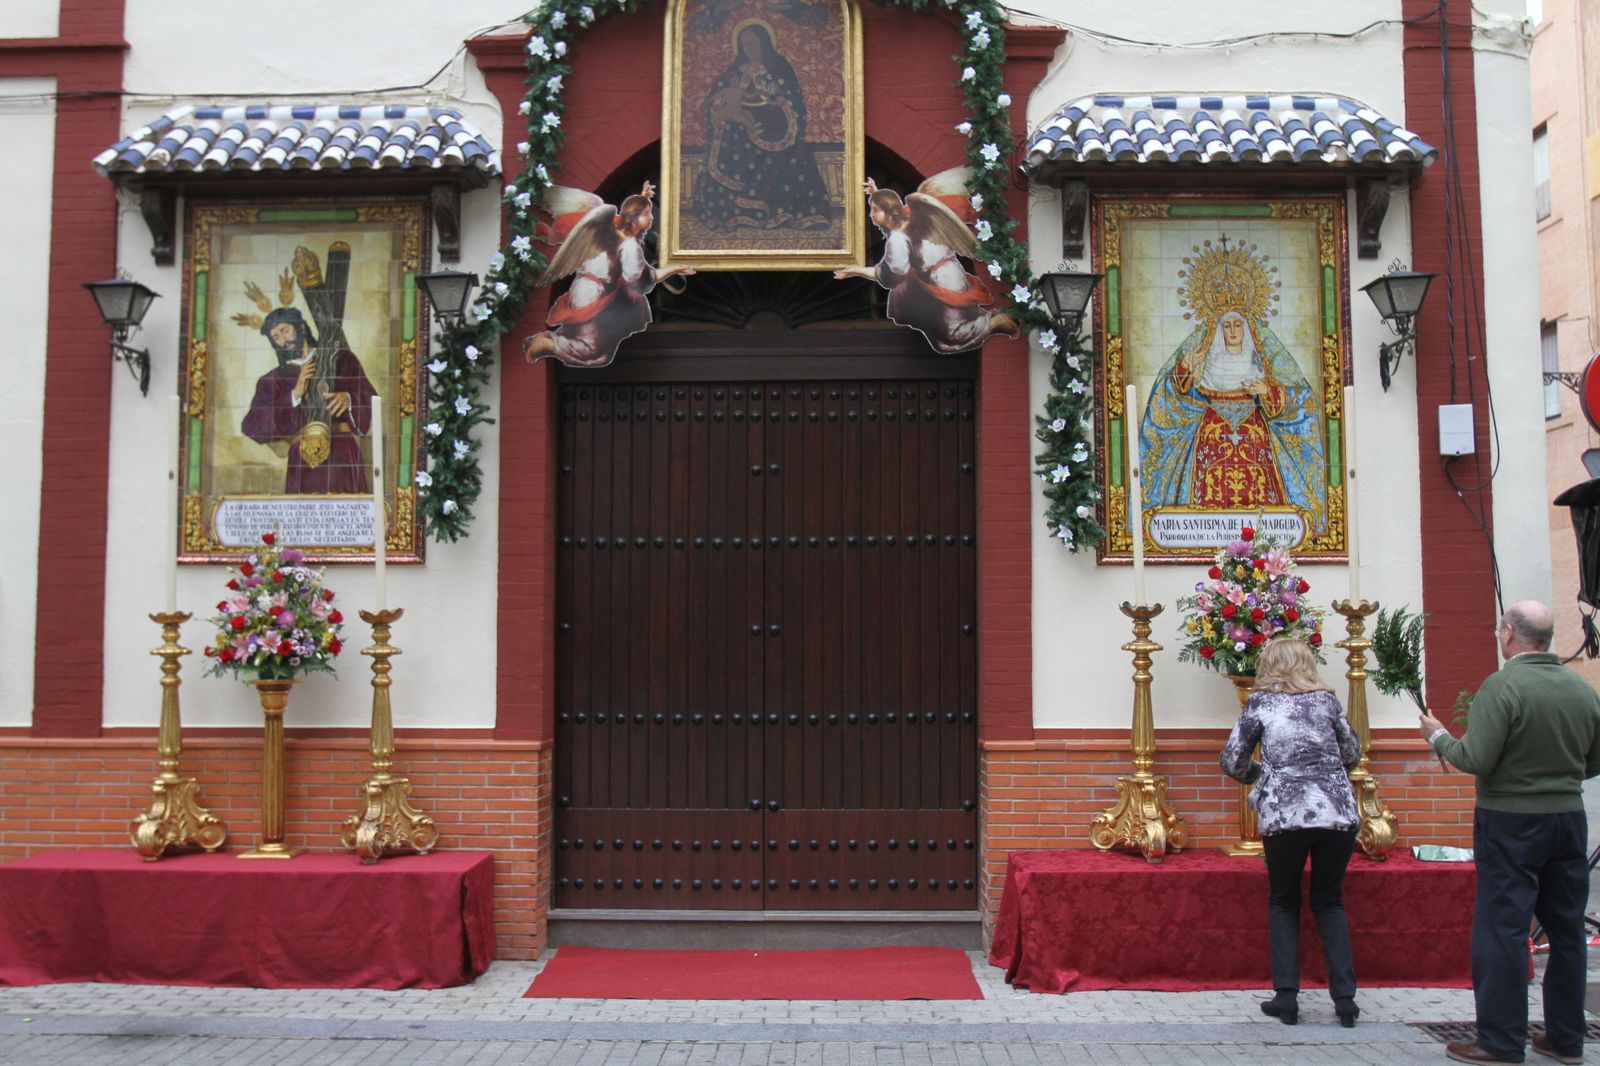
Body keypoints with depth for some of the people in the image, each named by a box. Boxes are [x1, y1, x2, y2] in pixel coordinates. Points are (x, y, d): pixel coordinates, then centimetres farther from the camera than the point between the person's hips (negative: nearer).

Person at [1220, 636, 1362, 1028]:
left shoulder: (1260, 703, 4)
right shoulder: (1326, 699, 9)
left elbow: (1231, 762, 5)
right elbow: (1352, 754, 19)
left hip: (1283, 816, -2)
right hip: (1338, 813, 2)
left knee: (1283, 903, 15)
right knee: (1329, 902, 17)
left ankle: (1286, 997, 8)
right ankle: (1344, 997, 9)